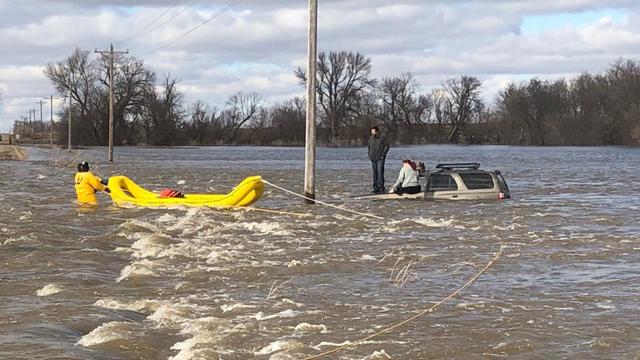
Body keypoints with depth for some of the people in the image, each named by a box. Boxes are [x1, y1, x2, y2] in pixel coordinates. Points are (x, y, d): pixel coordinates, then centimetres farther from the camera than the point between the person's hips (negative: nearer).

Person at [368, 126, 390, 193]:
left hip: (380, 158, -6)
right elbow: (369, 147, 23)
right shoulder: (371, 138, 14)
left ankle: (381, 186, -11)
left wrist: (383, 154, -11)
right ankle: (375, 188, 10)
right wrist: (369, 155, 12)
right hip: (373, 158, 6)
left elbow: (387, 146, -4)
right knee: (375, 172, 6)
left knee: (380, 171, -13)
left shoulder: (382, 137, -3)